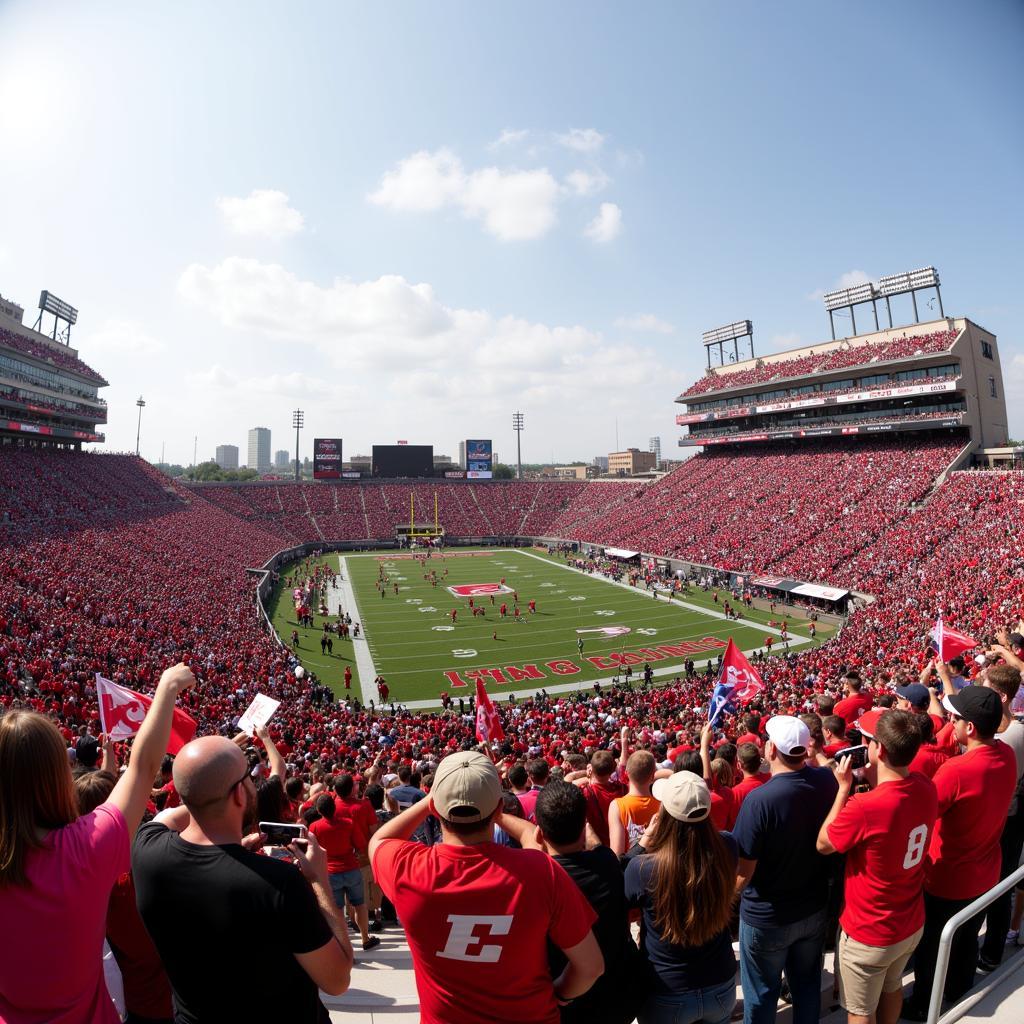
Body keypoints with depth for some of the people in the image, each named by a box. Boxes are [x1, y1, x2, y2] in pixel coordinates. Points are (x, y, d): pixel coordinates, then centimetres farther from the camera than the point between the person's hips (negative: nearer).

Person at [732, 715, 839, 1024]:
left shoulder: (759, 799, -33)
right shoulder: (827, 781, -18)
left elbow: (744, 871, -24)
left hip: (766, 917, -5)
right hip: (815, 907, 5)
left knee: (761, 993, 17)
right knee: (808, 983, 26)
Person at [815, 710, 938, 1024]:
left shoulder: (864, 807, -37)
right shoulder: (927, 788, -16)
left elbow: (823, 845, -17)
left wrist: (844, 787, -16)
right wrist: (874, 775, -4)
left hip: (869, 934, -6)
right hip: (911, 924, 6)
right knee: (892, 987, 32)